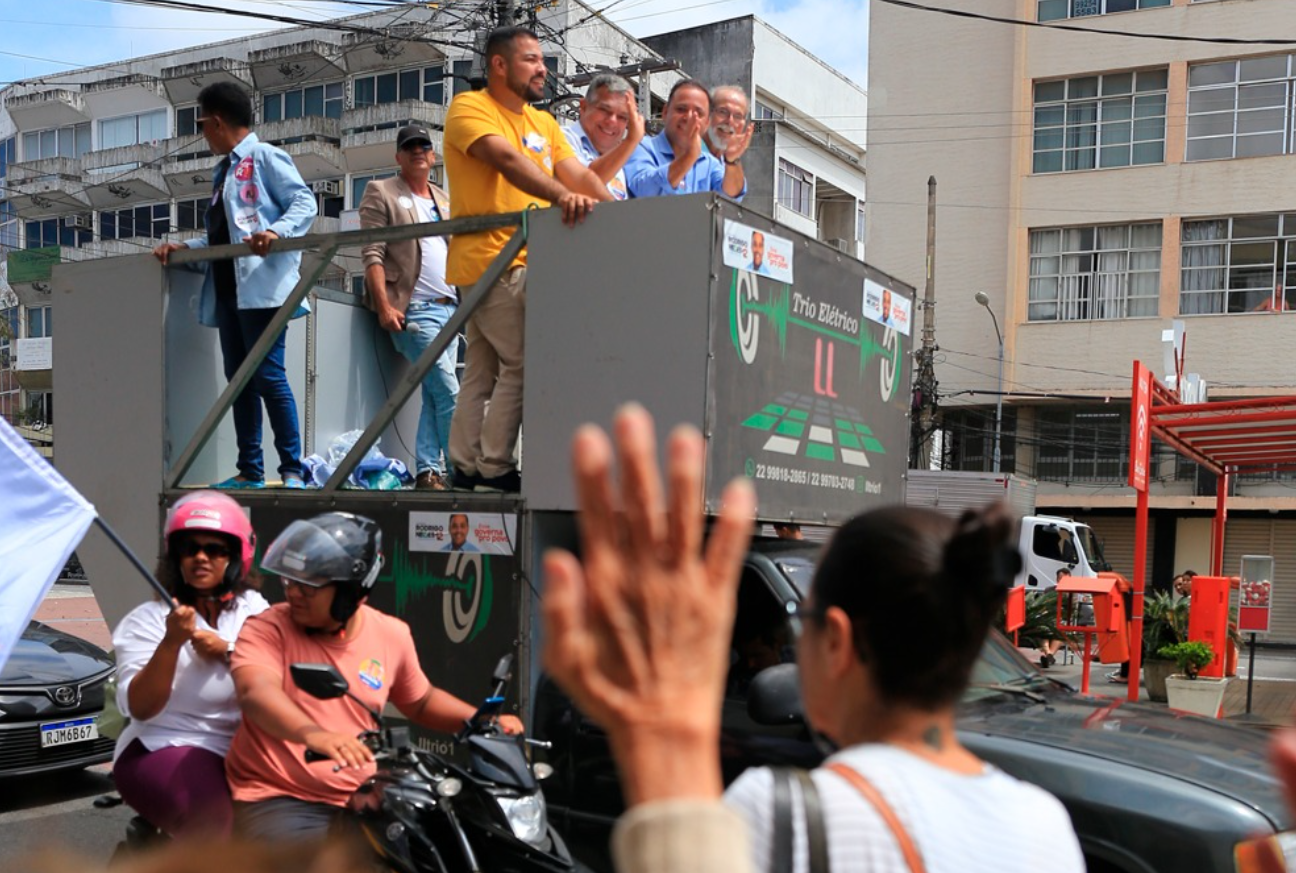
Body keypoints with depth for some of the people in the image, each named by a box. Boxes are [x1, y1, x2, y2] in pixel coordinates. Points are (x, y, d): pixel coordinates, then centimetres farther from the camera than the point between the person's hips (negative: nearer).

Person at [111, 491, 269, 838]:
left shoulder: (254, 609, 10)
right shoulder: (147, 619, 0)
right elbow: (139, 708, -12)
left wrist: (227, 651, -13)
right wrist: (171, 642, -25)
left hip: (241, 751, 3)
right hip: (163, 749, -3)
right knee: (222, 828, -31)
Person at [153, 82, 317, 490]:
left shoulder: (264, 157, -1)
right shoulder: (223, 170, 24)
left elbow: (304, 202, -10)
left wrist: (276, 231, -25)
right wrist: (182, 247, 11)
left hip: (262, 285, -9)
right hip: (227, 288, 9)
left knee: (268, 375, -11)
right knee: (239, 379, 7)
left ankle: (293, 470, -5)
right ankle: (250, 471, 10)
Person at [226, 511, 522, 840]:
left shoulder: (391, 635, 3)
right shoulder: (267, 629, -8)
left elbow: (420, 702, 20)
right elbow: (255, 692, -29)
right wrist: (313, 735, -48)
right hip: (278, 800, -4)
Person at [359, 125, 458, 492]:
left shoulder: (445, 201, 20)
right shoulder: (380, 193, 3)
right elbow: (372, 255, -6)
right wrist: (384, 306, -16)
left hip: (449, 307, 6)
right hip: (413, 309, -6)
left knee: (434, 393, 4)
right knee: (448, 391, -12)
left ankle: (428, 472, 7)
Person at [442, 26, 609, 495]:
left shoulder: (543, 122, 19)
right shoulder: (469, 108, -4)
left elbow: (578, 173, 8)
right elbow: (507, 159, -22)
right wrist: (561, 194, -37)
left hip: (527, 261, 8)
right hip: (491, 260, -8)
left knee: (482, 372, 10)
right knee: (521, 365, -10)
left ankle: (466, 467, 15)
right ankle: (494, 469, -2)